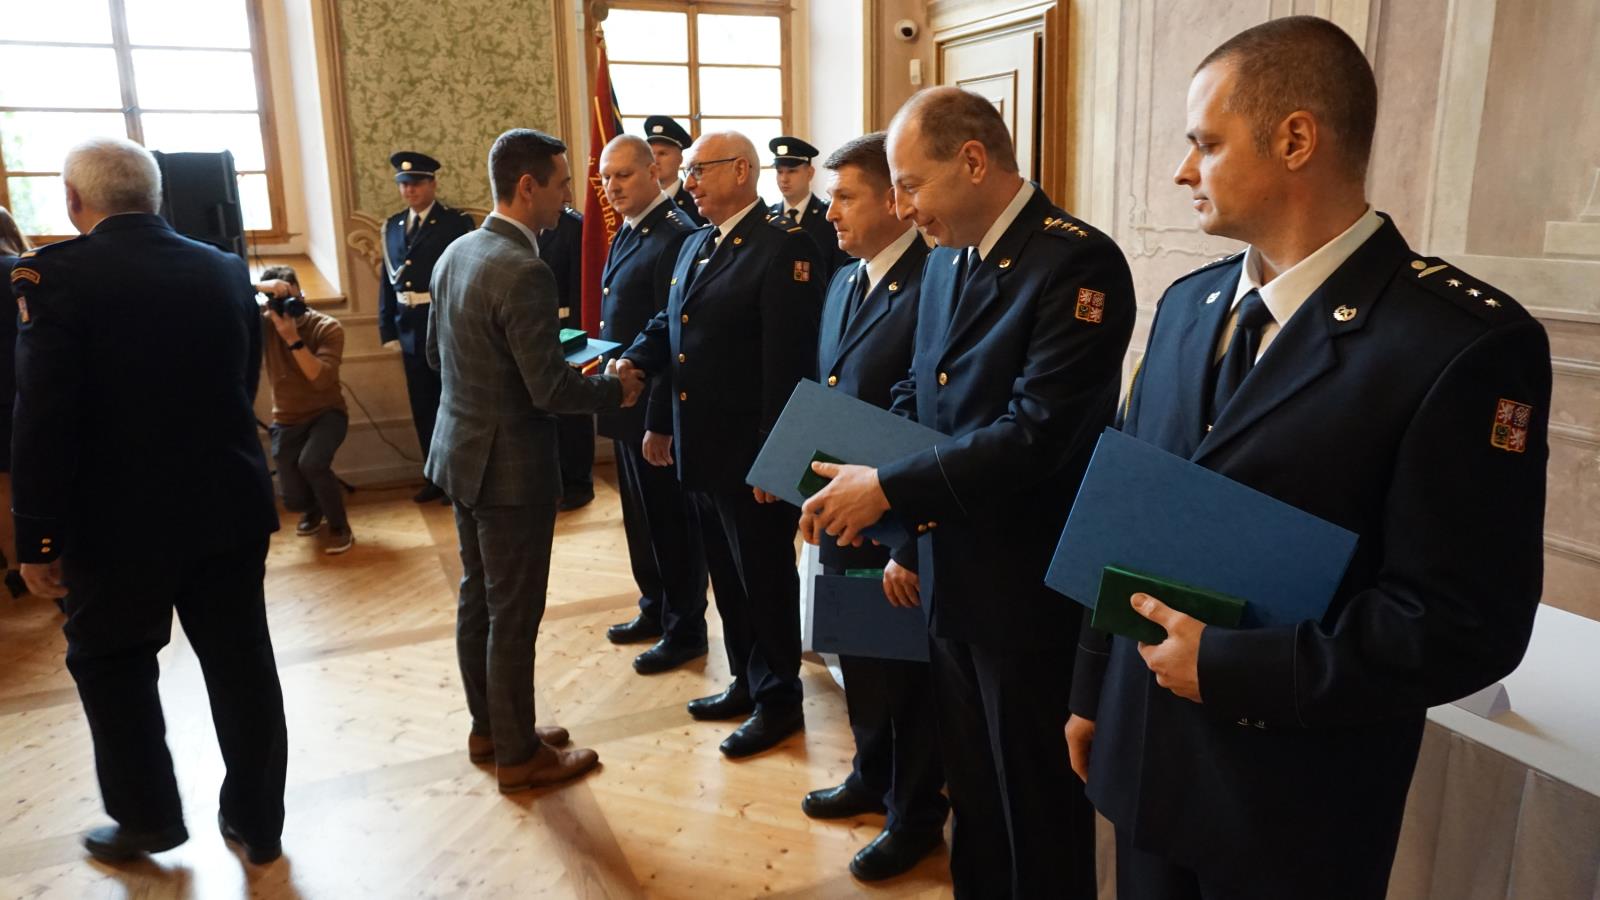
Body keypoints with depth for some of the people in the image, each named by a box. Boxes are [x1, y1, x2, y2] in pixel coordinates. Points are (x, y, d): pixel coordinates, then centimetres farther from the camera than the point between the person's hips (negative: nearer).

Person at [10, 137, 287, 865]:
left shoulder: (55, 274, -13)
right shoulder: (227, 270, 2)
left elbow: (43, 421, -16)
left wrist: (37, 538, -8)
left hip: (119, 518, -4)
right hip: (229, 506, 4)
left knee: (110, 663, 18)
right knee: (240, 663, 12)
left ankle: (148, 819, 30)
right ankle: (257, 821, 24)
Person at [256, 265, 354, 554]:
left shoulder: (327, 327, -14)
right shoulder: (265, 323, -7)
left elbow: (321, 379, -26)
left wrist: (293, 339, -34)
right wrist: (262, 289, -32)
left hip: (327, 413, -3)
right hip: (287, 420, 3)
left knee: (310, 463, -33)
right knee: (293, 501, -3)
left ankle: (339, 525, -9)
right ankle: (314, 508, 37)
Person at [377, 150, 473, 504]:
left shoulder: (456, 223, -6)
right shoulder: (393, 226, 10)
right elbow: (387, 281, 10)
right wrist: (388, 330, 5)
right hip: (411, 331, 6)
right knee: (423, 409, 12)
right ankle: (436, 477, 25)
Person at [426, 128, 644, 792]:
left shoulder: (456, 253, 5)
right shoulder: (523, 272, -23)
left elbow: (436, 352, 15)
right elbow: (552, 390, -24)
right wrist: (617, 390, -8)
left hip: (462, 452, 9)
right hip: (511, 465, -9)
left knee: (478, 598, 19)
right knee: (514, 615, 4)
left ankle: (489, 728, 35)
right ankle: (518, 754, 20)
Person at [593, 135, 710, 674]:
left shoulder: (675, 235, -18)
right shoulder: (628, 232, 13)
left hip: (657, 405, -9)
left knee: (670, 519, 3)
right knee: (640, 514, 19)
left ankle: (685, 631, 18)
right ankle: (654, 610, 35)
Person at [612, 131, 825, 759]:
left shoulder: (784, 247, -14)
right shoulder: (695, 246, 13)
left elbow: (788, 361, -19)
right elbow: (670, 327, 18)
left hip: (750, 453, -8)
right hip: (699, 448, 8)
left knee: (764, 577, 6)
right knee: (726, 574, 19)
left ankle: (779, 700, 23)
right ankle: (746, 682, 35)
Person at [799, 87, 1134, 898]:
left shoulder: (1077, 263, -19)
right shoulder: (945, 260, 8)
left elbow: (1037, 433, -26)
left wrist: (888, 489, -22)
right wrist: (851, 469, -5)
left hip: (1028, 589, -7)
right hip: (949, 576, 8)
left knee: (1037, 802, 12)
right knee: (970, 781, 23)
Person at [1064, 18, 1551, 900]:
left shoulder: (1466, 340, -17)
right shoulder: (1187, 304, 3)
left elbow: (1467, 626, -18)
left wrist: (1226, 668, -19)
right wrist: (1095, 688, 10)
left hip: (1294, 806, -5)